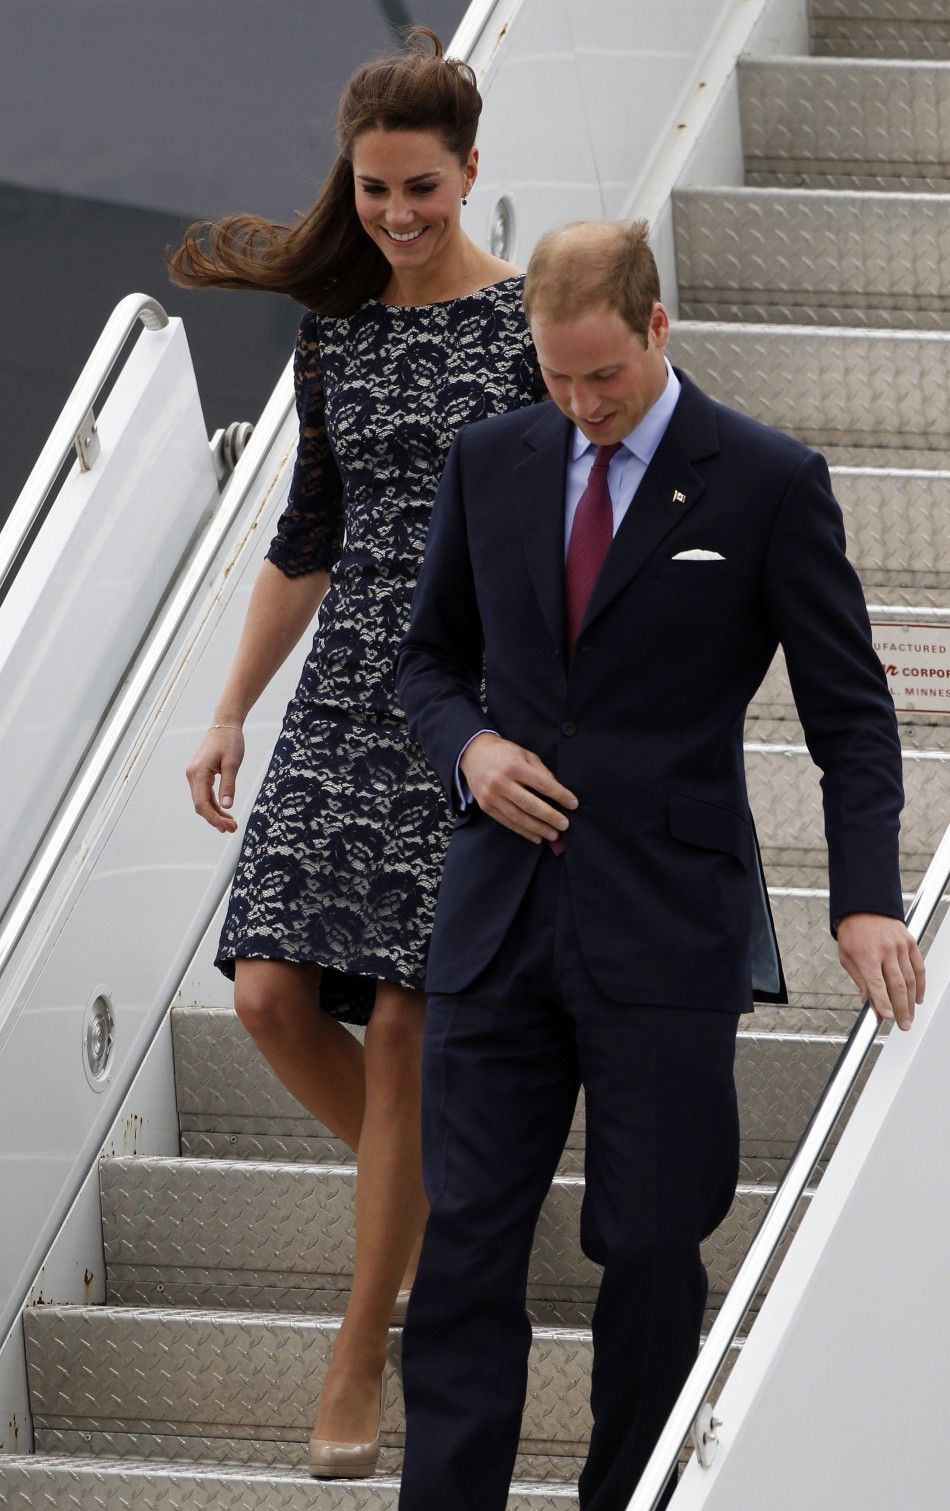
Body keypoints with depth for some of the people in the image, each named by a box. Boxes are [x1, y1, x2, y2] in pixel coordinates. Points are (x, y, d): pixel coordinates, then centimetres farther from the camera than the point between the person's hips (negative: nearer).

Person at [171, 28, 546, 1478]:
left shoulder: (536, 323, -5)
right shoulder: (337, 333, 10)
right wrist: (230, 711, 16)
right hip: (347, 697, 5)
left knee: (403, 1026, -6)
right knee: (272, 993, -8)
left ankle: (360, 1364, 3)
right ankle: (441, 1200, 19)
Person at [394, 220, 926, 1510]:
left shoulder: (768, 484, -4)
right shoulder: (491, 463, 8)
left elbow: (850, 715, -3)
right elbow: (431, 657, 20)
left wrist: (865, 900, -16)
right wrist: (469, 746, -3)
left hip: (667, 927, -3)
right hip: (501, 918, 3)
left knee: (651, 1247, 1)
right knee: (465, 1237, -1)